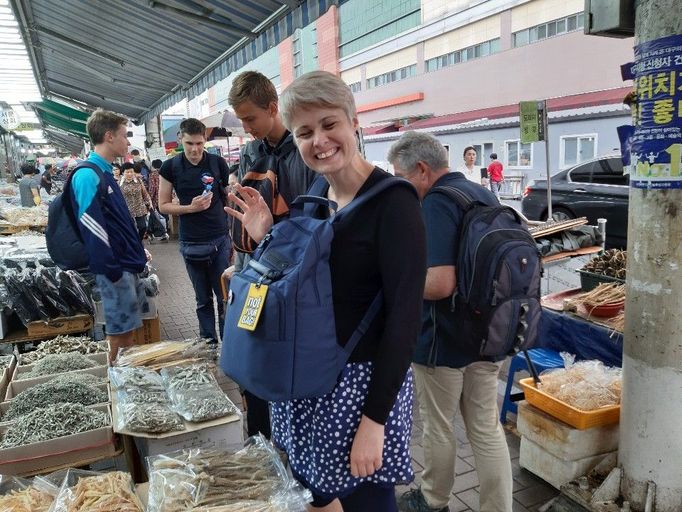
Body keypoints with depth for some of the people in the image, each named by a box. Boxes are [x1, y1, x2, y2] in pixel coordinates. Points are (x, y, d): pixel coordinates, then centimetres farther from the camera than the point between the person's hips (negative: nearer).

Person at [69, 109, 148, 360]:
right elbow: (91, 228, -23)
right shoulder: (88, 176, -18)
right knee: (119, 334, 1)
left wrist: (136, 250, 19)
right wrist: (114, 272, -21)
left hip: (126, 264, 10)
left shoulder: (104, 172, 13)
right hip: (115, 269, -10)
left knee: (128, 327, 19)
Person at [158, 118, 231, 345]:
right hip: (191, 245, 0)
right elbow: (163, 206, 3)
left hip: (220, 241, 0)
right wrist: (190, 207, -14)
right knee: (203, 300, 11)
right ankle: (208, 342, 23)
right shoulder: (170, 167, 0)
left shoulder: (218, 163, 0)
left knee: (226, 296, 2)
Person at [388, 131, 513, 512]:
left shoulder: (437, 203, -21)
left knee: (439, 428, 14)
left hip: (443, 340, -7)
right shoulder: (485, 194, 7)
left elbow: (440, 283, -31)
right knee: (488, 429, 15)